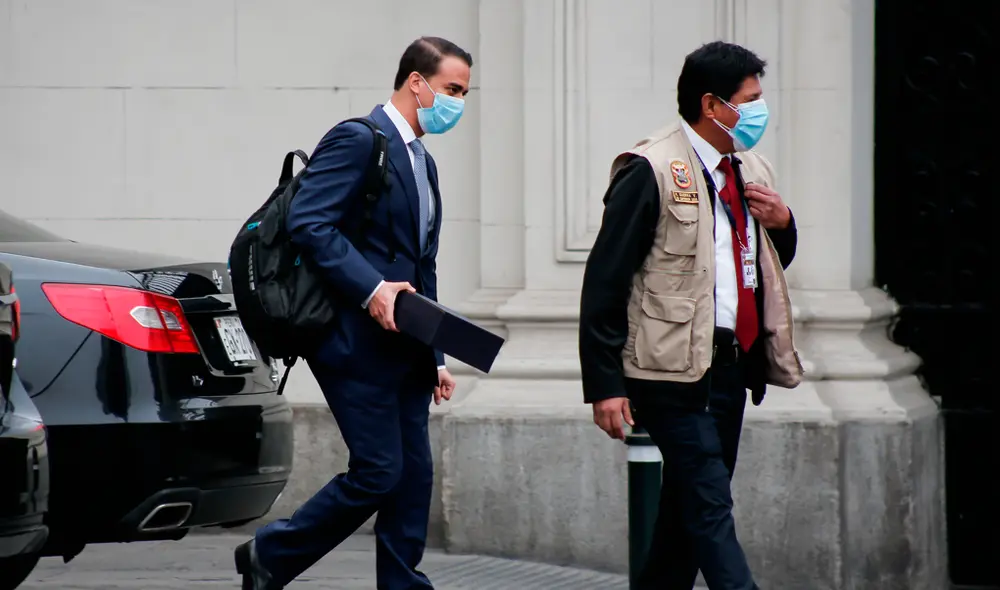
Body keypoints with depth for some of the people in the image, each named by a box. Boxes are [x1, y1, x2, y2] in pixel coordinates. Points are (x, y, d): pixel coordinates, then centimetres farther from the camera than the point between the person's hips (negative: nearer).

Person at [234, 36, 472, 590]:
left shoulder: (422, 163, 21)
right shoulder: (357, 139, -9)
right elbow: (308, 223, -19)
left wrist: (435, 356, 19)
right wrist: (372, 289, -25)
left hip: (403, 347, 9)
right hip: (356, 340, -9)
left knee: (413, 476, 5)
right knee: (378, 473, -9)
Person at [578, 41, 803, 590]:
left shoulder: (750, 170, 14)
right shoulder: (651, 170, -10)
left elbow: (774, 262, 27)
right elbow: (604, 282, -12)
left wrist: (781, 222, 3)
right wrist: (605, 384, -16)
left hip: (732, 363, 8)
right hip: (677, 367, -8)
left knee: (687, 511, 12)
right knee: (709, 507, -12)